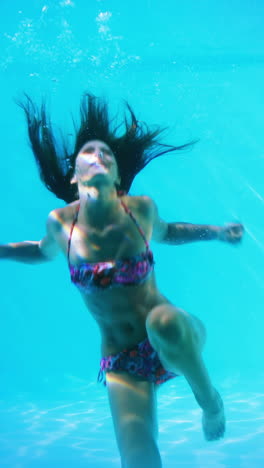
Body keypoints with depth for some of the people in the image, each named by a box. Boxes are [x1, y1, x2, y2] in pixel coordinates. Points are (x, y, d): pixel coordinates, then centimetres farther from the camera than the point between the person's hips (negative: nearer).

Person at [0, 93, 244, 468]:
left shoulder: (141, 209, -8)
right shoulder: (61, 222, -7)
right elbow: (44, 251, 18)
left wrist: (218, 232, 9)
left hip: (178, 336, 0)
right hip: (121, 363, 1)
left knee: (163, 320, -38)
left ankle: (211, 402, -9)